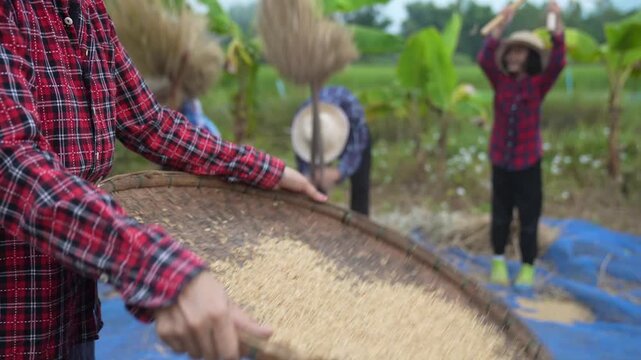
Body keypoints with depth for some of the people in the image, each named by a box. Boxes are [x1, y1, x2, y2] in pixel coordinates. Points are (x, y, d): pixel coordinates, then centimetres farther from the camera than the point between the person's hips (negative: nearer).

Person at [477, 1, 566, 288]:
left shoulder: (539, 83, -5)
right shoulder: (501, 81, -2)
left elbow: (557, 61, -22)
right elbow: (484, 59, -19)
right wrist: (502, 24, -31)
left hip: (529, 162, -1)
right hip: (500, 161, 2)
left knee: (529, 218, 4)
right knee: (500, 216, 13)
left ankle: (527, 268, 19)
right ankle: (498, 262, 30)